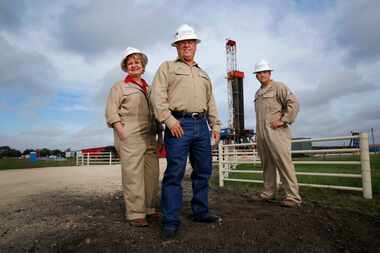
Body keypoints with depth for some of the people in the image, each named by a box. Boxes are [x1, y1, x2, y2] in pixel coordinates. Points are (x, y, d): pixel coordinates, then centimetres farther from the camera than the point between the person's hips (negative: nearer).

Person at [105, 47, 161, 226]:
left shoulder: (148, 88, 23)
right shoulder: (119, 86, 8)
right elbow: (111, 111, -2)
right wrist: (122, 133, -15)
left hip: (149, 136, 6)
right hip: (130, 136, -5)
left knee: (151, 173, 4)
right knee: (133, 174, -7)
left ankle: (149, 209, 15)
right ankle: (135, 214, 1)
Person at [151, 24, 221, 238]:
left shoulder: (203, 74, 26)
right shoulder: (167, 67, 10)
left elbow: (211, 103, 24)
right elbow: (158, 95, -4)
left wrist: (215, 125, 14)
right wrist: (169, 120, -14)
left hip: (202, 125, 6)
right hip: (179, 124, -6)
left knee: (203, 171, 9)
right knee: (175, 173, -7)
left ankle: (201, 212, 23)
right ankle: (171, 221, 1)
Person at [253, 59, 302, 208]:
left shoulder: (278, 87, 1)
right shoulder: (258, 93, 23)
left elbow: (293, 102, -9)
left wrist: (283, 120, -13)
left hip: (276, 132, -7)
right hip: (261, 133, 7)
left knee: (283, 161, -10)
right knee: (267, 164, 10)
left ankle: (292, 196, -4)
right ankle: (268, 192, 19)